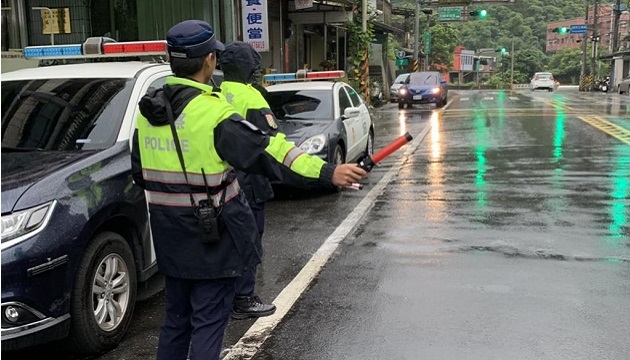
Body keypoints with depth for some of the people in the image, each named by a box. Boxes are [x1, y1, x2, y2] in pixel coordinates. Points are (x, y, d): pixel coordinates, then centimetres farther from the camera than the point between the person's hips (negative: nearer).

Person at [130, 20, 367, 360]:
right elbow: (267, 151, -26)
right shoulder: (211, 111, -20)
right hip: (211, 236, -7)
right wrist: (328, 172, -26)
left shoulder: (148, 109, 4)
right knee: (209, 320, 4)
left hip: (169, 236, 7)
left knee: (176, 318, 21)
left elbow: (139, 173, 14)